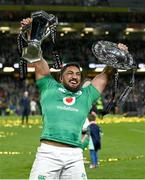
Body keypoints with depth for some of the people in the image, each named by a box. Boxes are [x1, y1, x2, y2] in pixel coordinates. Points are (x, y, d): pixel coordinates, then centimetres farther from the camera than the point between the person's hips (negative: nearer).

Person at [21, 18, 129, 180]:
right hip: (48, 152, -3)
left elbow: (106, 75, 28)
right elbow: (37, 61, 18)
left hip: (74, 155, 3)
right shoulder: (50, 87, 19)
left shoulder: (87, 95, 24)